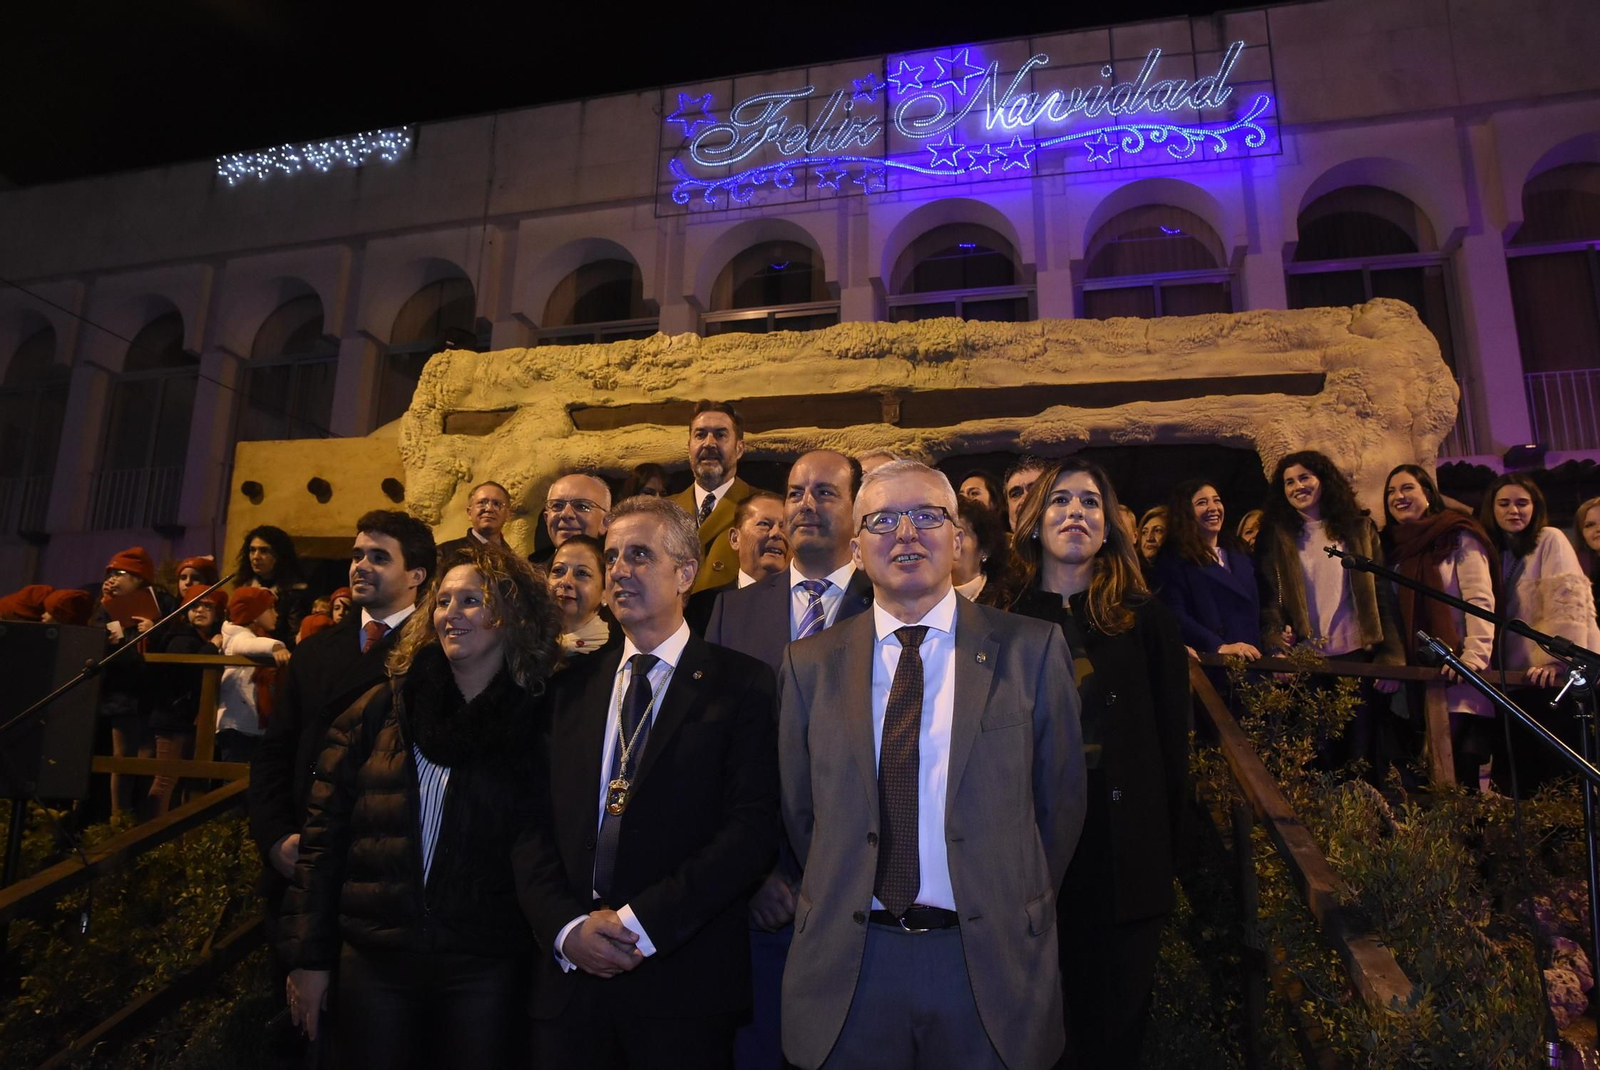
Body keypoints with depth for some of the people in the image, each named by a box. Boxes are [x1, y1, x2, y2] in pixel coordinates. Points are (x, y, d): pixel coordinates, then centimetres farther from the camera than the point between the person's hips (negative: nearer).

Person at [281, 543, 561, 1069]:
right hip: (373, 958, 2)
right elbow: (324, 834, 4)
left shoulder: (538, 723, -4)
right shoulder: (381, 709, 1)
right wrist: (309, 955, 2)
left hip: (486, 966, -1)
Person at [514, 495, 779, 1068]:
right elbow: (533, 824, 6)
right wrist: (565, 926, -8)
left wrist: (641, 922, -15)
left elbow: (753, 826, -12)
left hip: (684, 981, -3)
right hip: (570, 972, 4)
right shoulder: (570, 688, 9)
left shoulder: (740, 683, -4)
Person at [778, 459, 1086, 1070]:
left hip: (992, 964, -1)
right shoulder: (810, 664, 2)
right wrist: (837, 905, 6)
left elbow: (1061, 798, 3)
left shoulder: (1032, 649, -2)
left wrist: (1017, 913, 6)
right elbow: (798, 809, 8)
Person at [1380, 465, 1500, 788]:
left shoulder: (1458, 538, 3)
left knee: (1460, 774, -12)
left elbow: (1480, 601, -8)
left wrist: (1475, 656, -22)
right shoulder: (1393, 546, 18)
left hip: (1457, 677, -5)